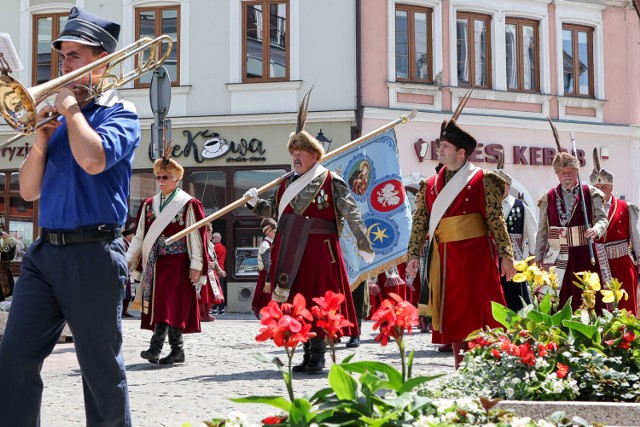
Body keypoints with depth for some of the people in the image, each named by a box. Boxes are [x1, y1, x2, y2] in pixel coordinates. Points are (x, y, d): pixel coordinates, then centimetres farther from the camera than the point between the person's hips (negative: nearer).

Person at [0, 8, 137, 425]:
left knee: (102, 369, 4)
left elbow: (93, 159, -24)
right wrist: (42, 140, -1)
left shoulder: (118, 112, -2)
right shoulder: (58, 117, 16)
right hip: (45, 251, 6)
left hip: (93, 254, -6)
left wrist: (70, 106, -9)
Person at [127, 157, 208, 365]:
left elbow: (197, 236, -6)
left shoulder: (188, 205, -2)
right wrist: (129, 258, 6)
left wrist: (196, 265, -11)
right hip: (154, 263, 6)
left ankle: (155, 348, -21)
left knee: (168, 304, -14)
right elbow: (139, 235, 16)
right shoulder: (149, 205, 14)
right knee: (158, 304, 4)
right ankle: (177, 349, 10)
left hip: (177, 262, -6)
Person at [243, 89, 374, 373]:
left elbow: (351, 213, -6)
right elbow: (273, 210, 22)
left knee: (317, 302, -4)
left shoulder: (331, 181, -3)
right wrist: (255, 203, 3)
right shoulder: (287, 183, 16)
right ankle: (308, 353, 18)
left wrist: (363, 244, -10)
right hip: (292, 251, 6)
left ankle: (318, 357, 4)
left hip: (319, 249, -6)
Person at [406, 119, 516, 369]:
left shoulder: (482, 180, 0)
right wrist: (413, 255, 0)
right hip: (444, 258, 4)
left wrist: (505, 255, -9)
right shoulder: (430, 185, 12)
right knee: (452, 314, 6)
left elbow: (496, 220, -4)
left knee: (477, 311, -4)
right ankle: (460, 369, 15)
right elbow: (420, 223, 9)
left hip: (476, 255, -4)